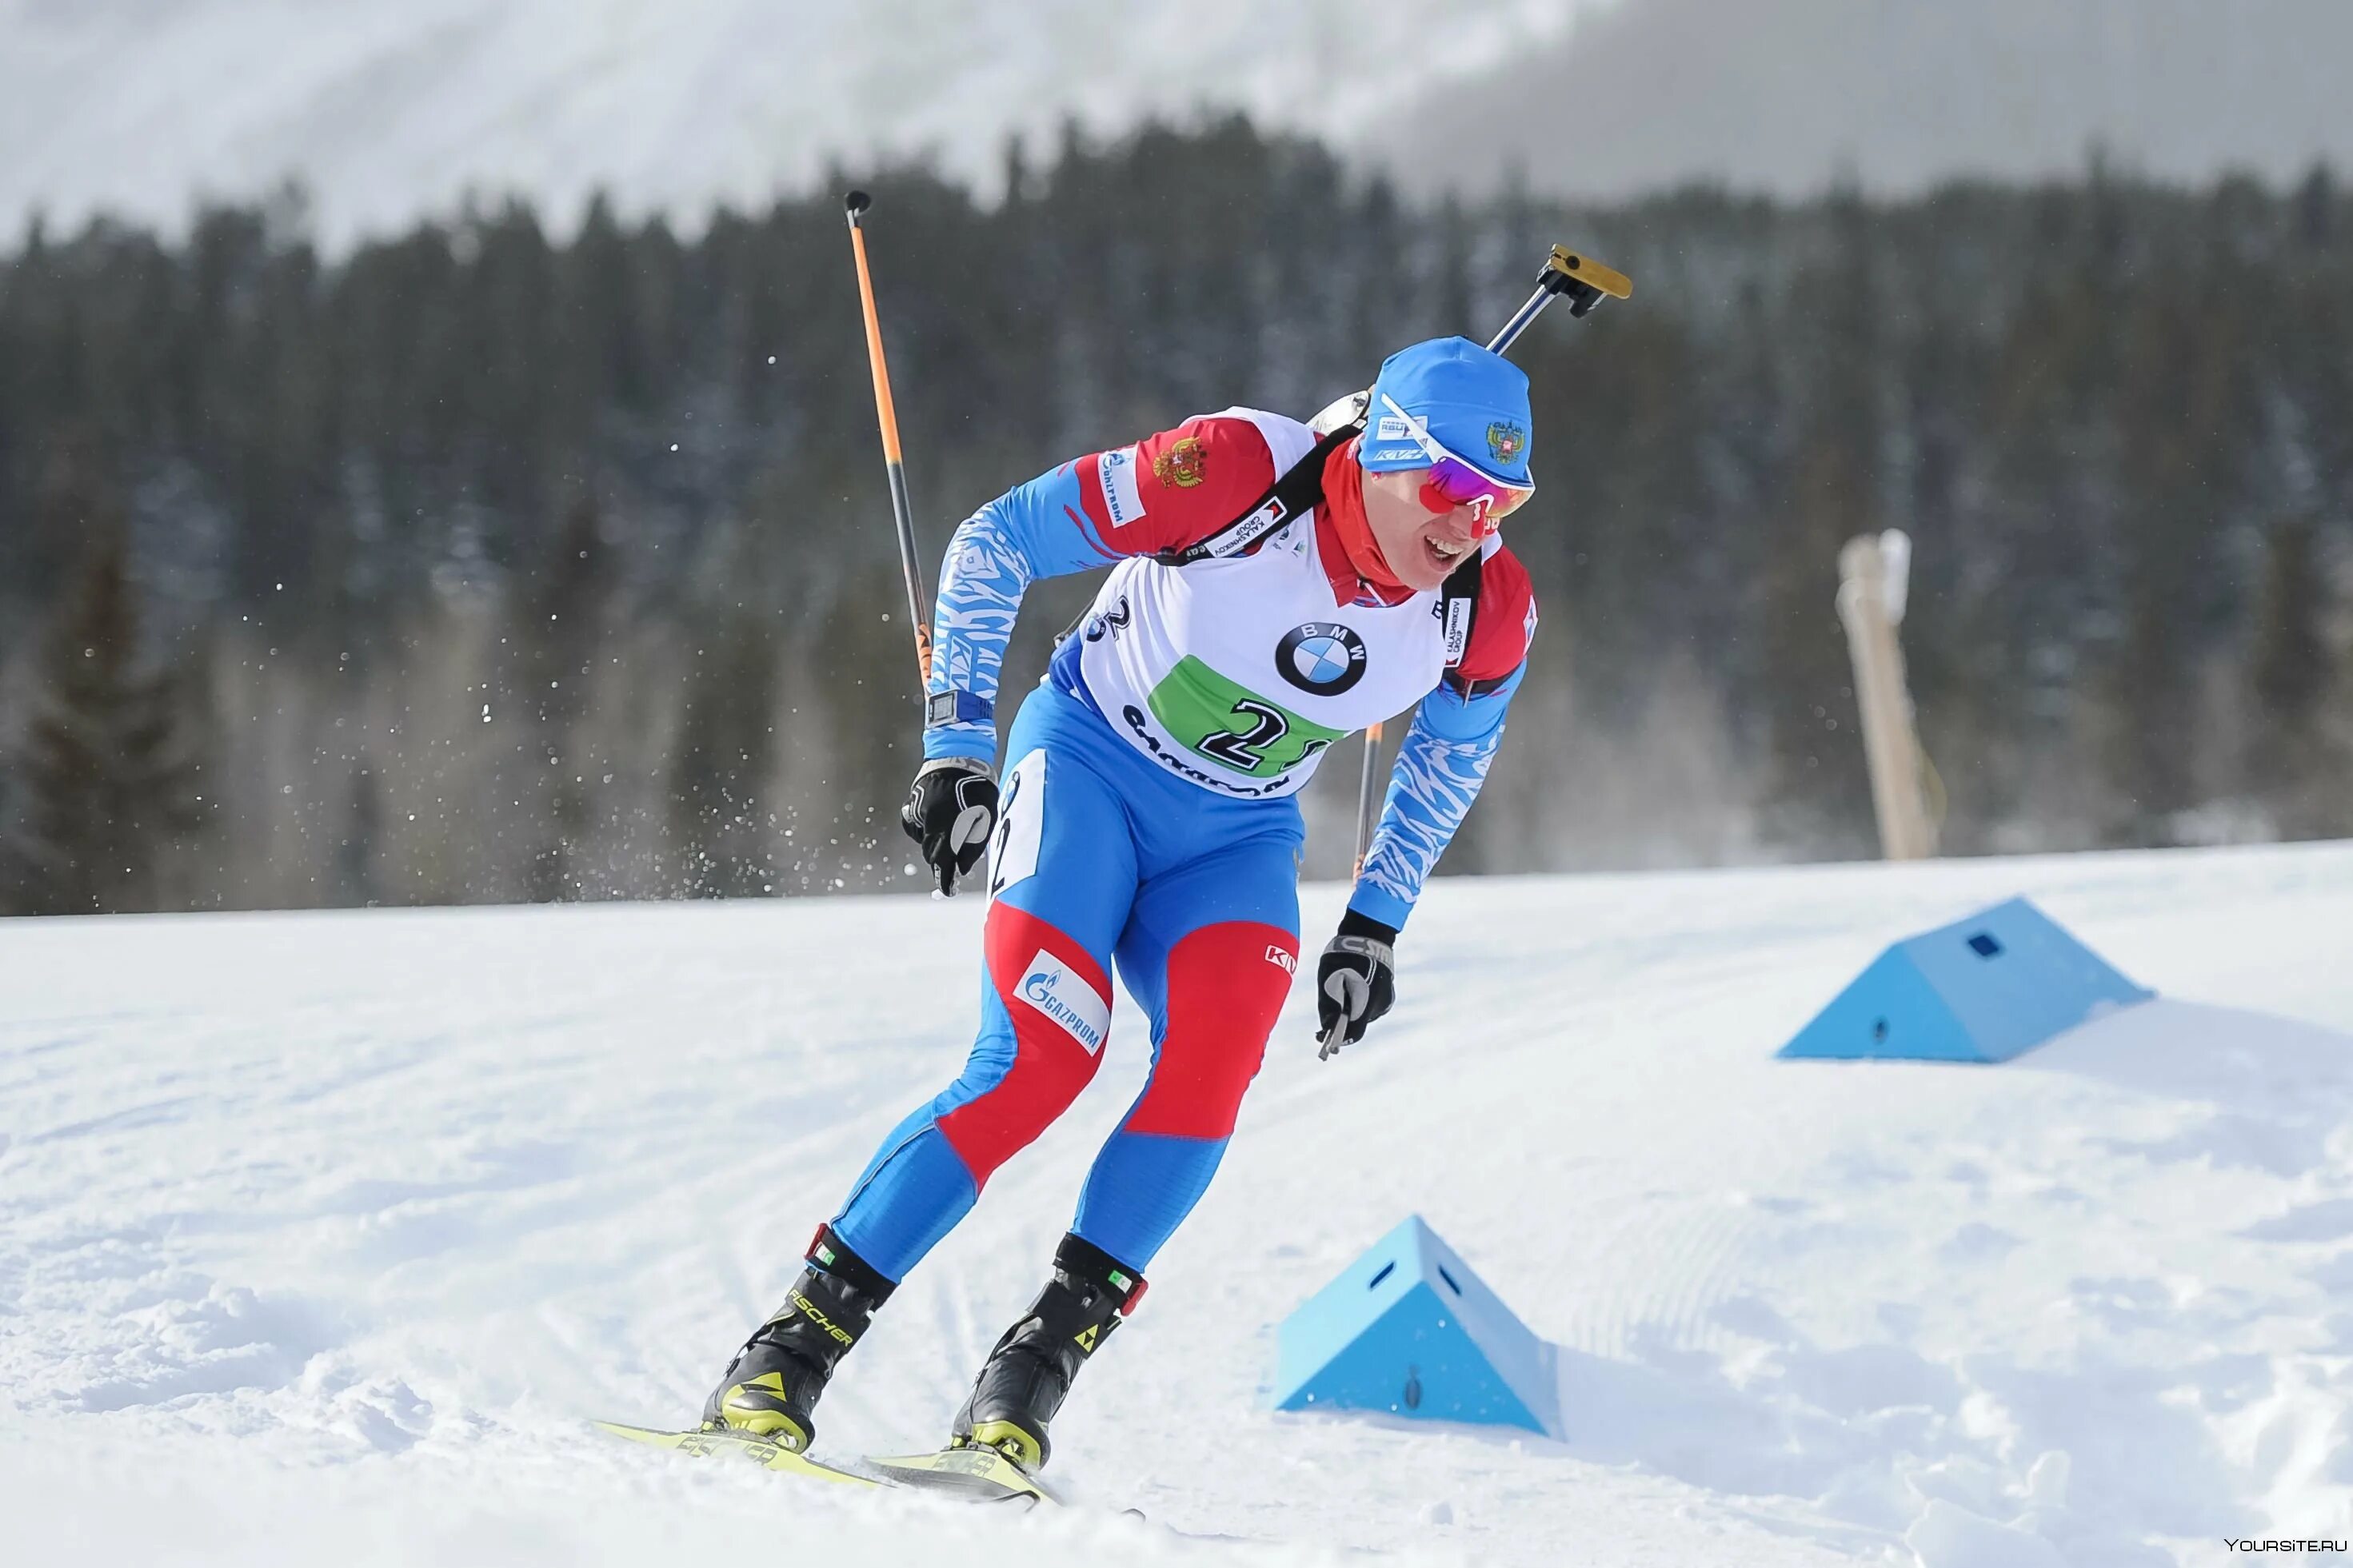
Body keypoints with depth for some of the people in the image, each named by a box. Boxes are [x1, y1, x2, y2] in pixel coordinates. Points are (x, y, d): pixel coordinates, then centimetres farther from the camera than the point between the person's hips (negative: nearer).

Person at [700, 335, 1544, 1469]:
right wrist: (957, 745, -18)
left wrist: (1377, 919, 7)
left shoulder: (1489, 611, -14)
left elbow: (1453, 752, 11)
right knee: (1039, 1060, -24)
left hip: (1237, 840, 4)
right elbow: (995, 543, -15)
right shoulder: (1241, 472, -27)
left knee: (1216, 1049, -27)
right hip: (1092, 764, -4)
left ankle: (1037, 1368, -21)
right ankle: (797, 1342, -15)